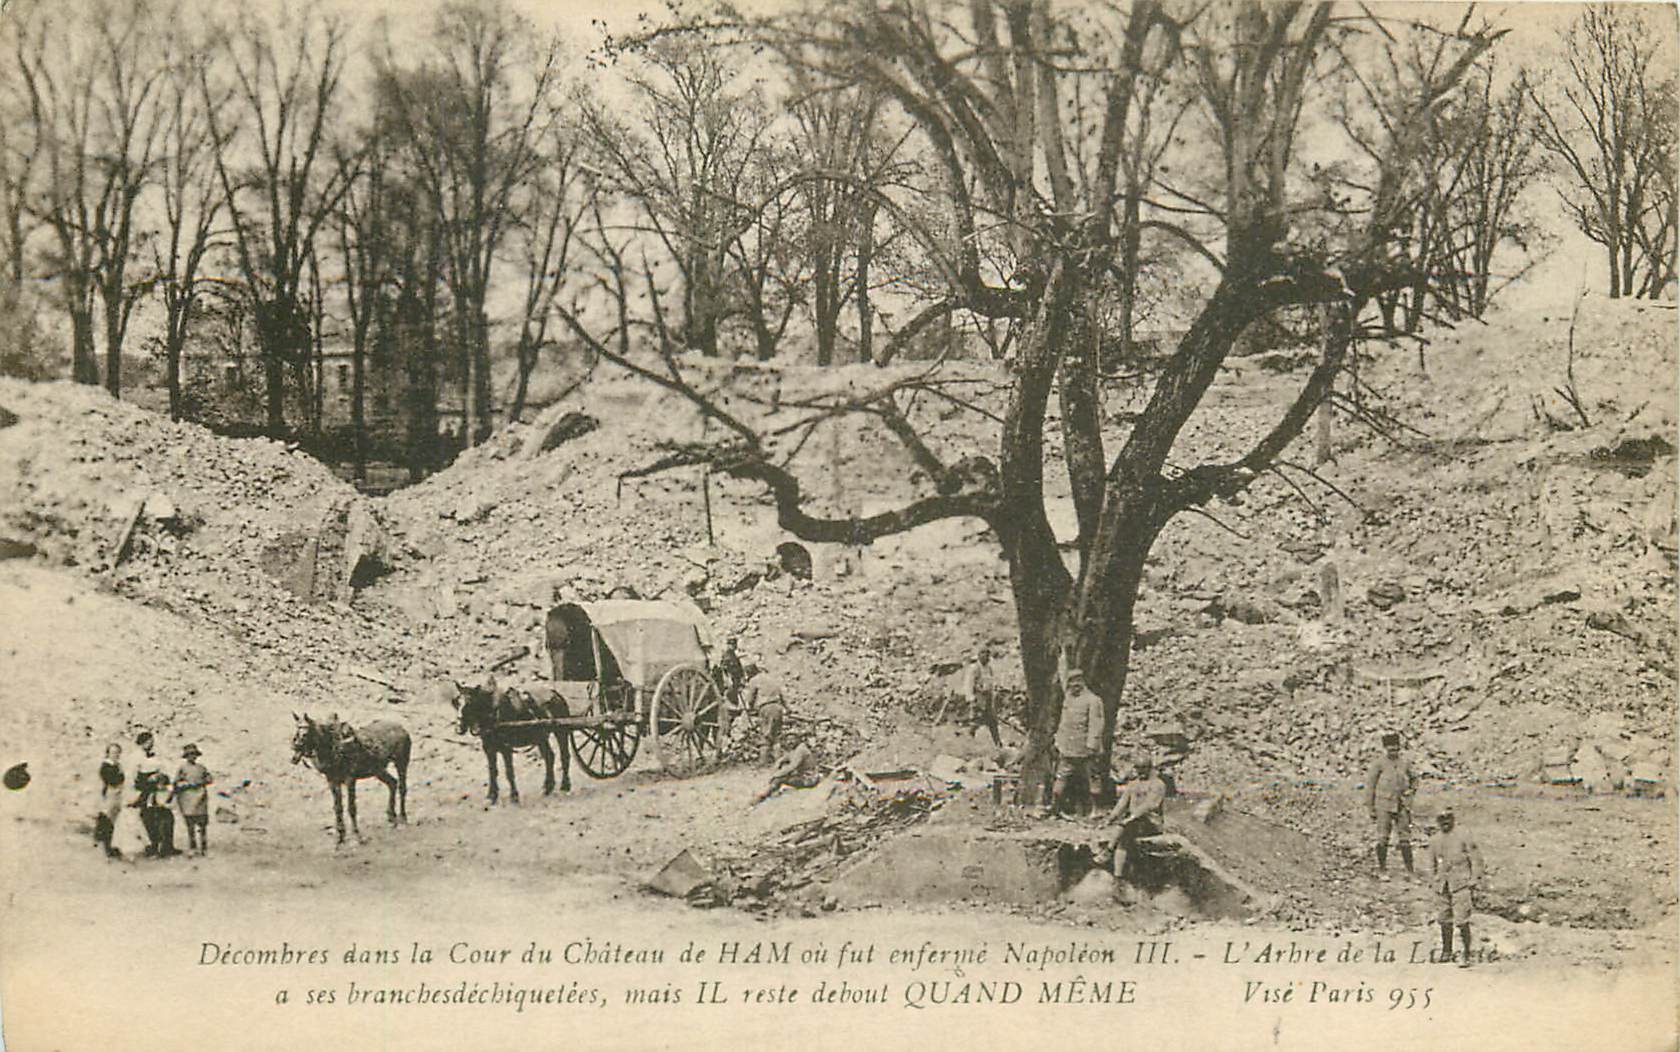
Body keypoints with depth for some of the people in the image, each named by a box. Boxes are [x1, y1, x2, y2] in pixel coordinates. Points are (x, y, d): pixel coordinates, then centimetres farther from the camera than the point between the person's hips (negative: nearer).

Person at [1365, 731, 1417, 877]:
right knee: (1383, 839, 1)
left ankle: (1410, 871, 6)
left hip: (1402, 806, 3)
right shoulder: (1379, 764, -5)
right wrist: (1370, 809, -3)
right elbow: (1369, 785, -2)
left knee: (1404, 839, 3)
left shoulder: (1405, 762, 5)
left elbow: (1414, 779, 23)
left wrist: (1412, 791, 4)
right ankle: (1382, 870, 11)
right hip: (1384, 806, -3)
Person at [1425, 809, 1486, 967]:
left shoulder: (1464, 837, -3)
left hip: (1461, 884, -5)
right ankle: (1446, 952, 25)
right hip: (1442, 885, 5)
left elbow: (1476, 859, -2)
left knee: (1462, 921, -10)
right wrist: (1433, 882, 16)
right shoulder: (1434, 840, 11)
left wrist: (1474, 881, -6)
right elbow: (1432, 864, 21)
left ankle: (1466, 956, -4)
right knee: (1444, 920, 11)